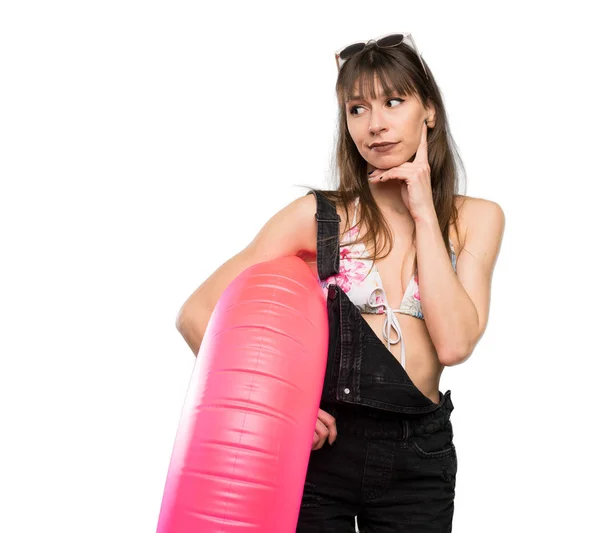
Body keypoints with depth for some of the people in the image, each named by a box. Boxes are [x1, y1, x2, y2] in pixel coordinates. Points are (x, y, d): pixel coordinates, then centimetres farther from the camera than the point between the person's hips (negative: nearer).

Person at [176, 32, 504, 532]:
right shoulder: (317, 215, -4)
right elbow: (197, 313, -7)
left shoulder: (476, 219, 1)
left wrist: (422, 211, -11)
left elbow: (454, 343, -15)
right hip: (320, 441, -1)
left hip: (418, 457, 1)